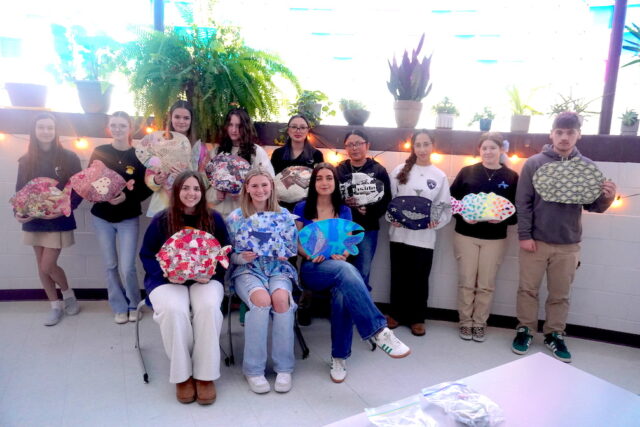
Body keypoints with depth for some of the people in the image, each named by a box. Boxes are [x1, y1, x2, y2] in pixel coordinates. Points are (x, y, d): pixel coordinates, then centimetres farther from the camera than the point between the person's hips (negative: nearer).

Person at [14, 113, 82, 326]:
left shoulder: (69, 158, -6)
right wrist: (18, 212, -12)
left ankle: (68, 294, 23)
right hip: (34, 221, 5)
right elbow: (19, 191, 6)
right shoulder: (26, 160, 4)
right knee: (41, 266, 11)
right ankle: (55, 306, 27)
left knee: (48, 266, -6)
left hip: (58, 221, -4)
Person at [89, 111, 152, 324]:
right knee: (110, 265, 8)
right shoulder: (99, 152, 1)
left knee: (127, 267, -5)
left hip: (129, 218, -2)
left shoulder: (139, 155, -5)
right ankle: (119, 307, 26)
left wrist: (126, 196, -23)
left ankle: (133, 305, 21)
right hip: (101, 217, 2)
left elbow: (147, 188, -7)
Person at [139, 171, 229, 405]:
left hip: (205, 279, 1)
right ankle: (182, 375, -12)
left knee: (209, 307, -33)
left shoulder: (214, 218, 2)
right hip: (168, 279, 0)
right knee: (173, 310, -33)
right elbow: (146, 255, 4)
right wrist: (167, 272, -15)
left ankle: (205, 375, -16)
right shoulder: (161, 220, 0)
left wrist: (211, 273, -13)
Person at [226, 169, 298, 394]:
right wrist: (242, 258, -19)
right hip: (247, 270, -1)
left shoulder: (284, 214, 6)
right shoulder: (235, 217, 2)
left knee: (281, 298, -33)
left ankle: (283, 367, -17)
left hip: (278, 269, 1)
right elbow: (229, 255, 3)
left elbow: (293, 250, 9)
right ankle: (253, 369, -19)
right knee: (262, 299, -34)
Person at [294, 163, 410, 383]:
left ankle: (339, 357, -19)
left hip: (339, 266, 2)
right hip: (312, 269, -2)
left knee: (343, 294, -35)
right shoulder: (302, 209, 8)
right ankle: (379, 332, -41)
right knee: (346, 270, -37)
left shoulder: (344, 211, 15)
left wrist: (341, 255, -12)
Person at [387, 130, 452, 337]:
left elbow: (446, 207, 1)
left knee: (420, 278, 8)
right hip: (400, 233, 1)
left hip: (424, 236, 0)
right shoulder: (400, 171, 3)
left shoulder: (440, 176, 3)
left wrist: (437, 221, -17)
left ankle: (417, 318, 23)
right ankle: (396, 313, 28)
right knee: (399, 276, 12)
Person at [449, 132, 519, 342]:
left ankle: (480, 323, 23)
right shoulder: (467, 172, 1)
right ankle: (465, 322, 21)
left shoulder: (511, 177, 1)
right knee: (466, 282, 6)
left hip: (495, 239, 0)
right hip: (465, 236, 0)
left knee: (486, 284, 7)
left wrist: (502, 219, -19)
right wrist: (462, 215, -16)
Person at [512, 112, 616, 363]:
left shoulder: (587, 167, 2)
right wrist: (524, 235, -10)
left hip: (568, 244, 2)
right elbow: (523, 202, -5)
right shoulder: (533, 163, -4)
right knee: (528, 289, 8)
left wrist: (607, 198, -18)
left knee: (560, 294, 13)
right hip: (535, 240, -1)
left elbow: (592, 206, 4)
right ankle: (525, 330, 25)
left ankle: (555, 334, 29)